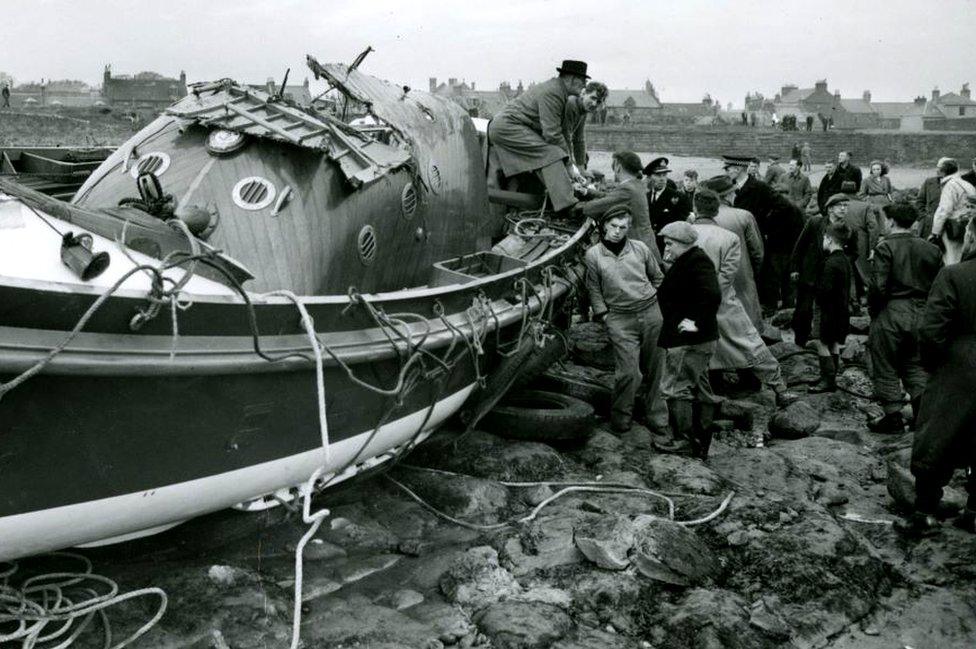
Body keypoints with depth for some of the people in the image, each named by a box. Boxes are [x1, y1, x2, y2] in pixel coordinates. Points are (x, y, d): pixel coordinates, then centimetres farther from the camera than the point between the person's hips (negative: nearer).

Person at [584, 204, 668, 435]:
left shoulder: (640, 248, 5)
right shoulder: (593, 255, 0)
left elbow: (657, 277, 17)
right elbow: (594, 289, 7)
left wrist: (657, 301, 11)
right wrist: (603, 314, 1)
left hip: (652, 313, 3)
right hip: (620, 319, -2)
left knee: (654, 368, 7)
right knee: (628, 372, -10)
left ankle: (656, 415, 21)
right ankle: (620, 417, 10)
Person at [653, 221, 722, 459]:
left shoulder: (697, 262, -16)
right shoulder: (684, 262, 16)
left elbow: (712, 296, -28)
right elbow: (675, 294, 20)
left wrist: (697, 323, -26)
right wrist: (668, 267, 12)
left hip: (689, 341, -11)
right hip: (688, 340, 11)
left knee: (675, 388, -6)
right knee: (700, 390, 15)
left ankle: (683, 441, 0)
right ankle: (701, 444, 23)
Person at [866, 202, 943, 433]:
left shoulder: (886, 247, -12)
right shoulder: (932, 250, 6)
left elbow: (877, 286, -18)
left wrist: (873, 310, -3)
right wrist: (928, 310, 14)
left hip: (890, 314, -5)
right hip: (921, 316, 5)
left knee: (885, 368, 7)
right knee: (915, 365, 18)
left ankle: (893, 417, 10)